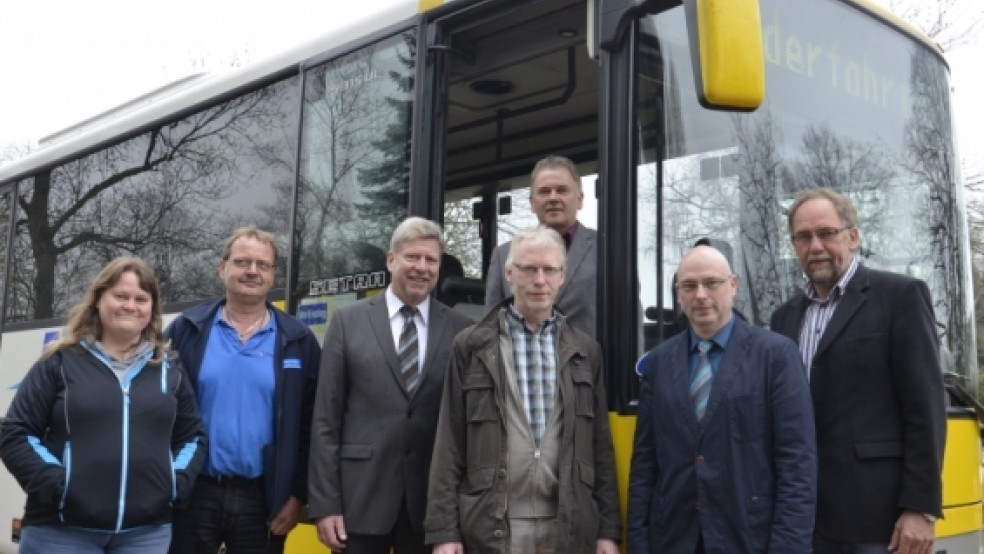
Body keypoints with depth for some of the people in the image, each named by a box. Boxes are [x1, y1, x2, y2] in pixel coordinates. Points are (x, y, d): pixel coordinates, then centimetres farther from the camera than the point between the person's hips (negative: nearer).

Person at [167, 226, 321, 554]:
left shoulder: (298, 342, 1)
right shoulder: (187, 330, 1)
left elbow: (310, 426, 2)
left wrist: (298, 494, -2)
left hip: (262, 500, 0)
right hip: (194, 494, 0)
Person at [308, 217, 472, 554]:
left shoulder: (461, 330, 3)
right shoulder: (348, 321, 3)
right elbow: (326, 419, 0)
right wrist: (325, 504, -4)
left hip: (432, 502, 1)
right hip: (360, 497, 0)